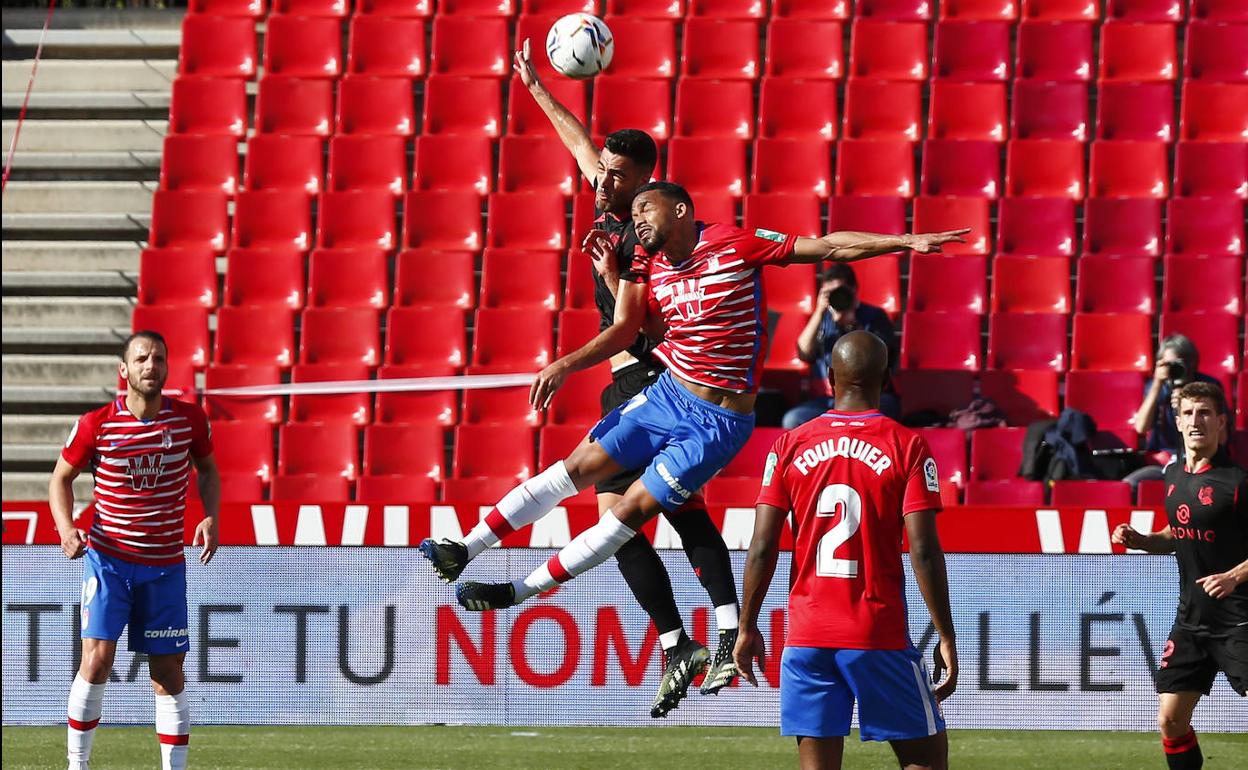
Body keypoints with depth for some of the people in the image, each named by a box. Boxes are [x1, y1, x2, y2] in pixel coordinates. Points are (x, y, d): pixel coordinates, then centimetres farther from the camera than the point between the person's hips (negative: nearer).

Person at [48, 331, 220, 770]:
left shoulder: (190, 420, -3)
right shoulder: (95, 425, -9)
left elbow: (207, 469, 15)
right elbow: (62, 478, 5)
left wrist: (211, 518, -2)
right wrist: (66, 527, -12)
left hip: (165, 565, 2)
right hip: (107, 559, -2)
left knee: (169, 675, 5)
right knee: (97, 659, -15)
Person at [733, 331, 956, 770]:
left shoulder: (790, 446, 3)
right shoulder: (908, 448, -4)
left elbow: (762, 548, 1)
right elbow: (924, 552, -10)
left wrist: (747, 628, 10)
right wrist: (946, 638, -4)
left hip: (806, 637, 3)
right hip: (880, 634, -3)